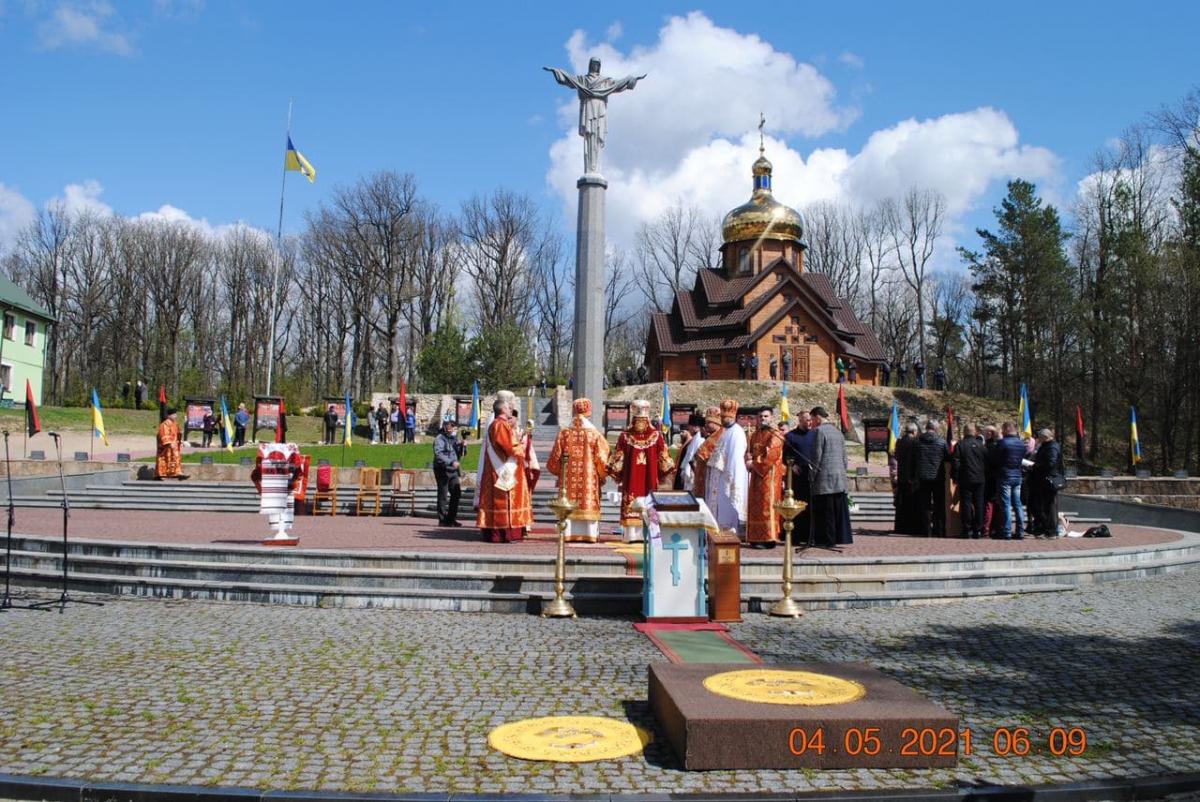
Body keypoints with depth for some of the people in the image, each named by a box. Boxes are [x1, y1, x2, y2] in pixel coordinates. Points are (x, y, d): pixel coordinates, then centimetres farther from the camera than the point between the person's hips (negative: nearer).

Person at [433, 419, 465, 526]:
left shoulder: (455, 438, 16)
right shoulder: (440, 439, -8)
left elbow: (461, 455, 20)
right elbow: (438, 455, -22)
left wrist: (463, 446, -1)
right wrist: (451, 462, -31)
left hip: (453, 470, 7)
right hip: (443, 470, -7)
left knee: (456, 493, 5)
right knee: (443, 495, -2)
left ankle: (451, 518, 15)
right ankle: (443, 519, 5)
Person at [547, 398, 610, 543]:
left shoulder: (564, 434, 0)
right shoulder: (595, 435, -4)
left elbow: (555, 458, 2)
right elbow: (602, 460, -5)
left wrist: (558, 472, 20)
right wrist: (603, 476, 10)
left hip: (568, 478, 2)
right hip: (589, 479, -1)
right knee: (588, 503, 3)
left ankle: (569, 533, 4)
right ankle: (589, 534, 1)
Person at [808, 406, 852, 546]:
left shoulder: (819, 431, -9)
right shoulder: (837, 431, 15)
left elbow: (816, 456, -13)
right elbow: (844, 457, 16)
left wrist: (812, 476, -7)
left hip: (824, 477, -7)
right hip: (839, 477, 7)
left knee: (825, 510, -3)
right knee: (839, 508, 9)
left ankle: (828, 539, -2)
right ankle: (841, 537, 12)